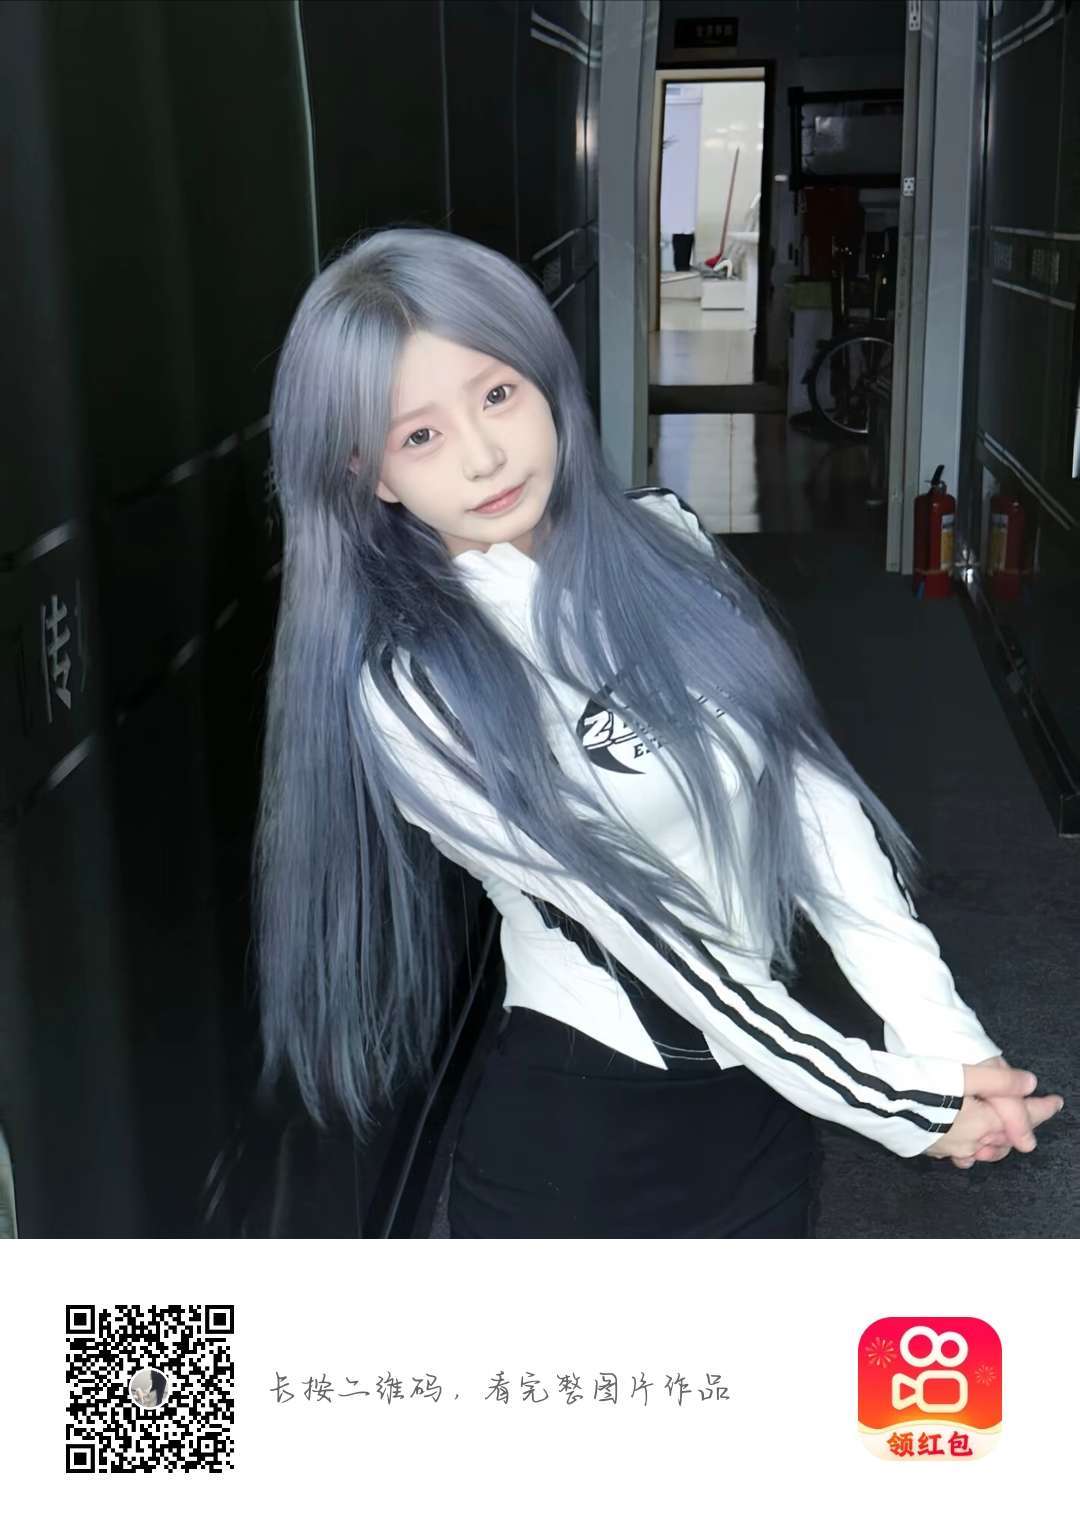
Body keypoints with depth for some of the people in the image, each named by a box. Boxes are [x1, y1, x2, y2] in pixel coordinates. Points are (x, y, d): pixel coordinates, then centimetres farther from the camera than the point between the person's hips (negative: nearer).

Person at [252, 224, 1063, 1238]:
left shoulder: (659, 542, -3)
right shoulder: (408, 690, -19)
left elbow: (805, 776, -7)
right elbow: (639, 930, -20)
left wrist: (939, 1032, -15)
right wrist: (893, 1105, -18)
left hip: (765, 1079, 5)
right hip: (582, 1126, -4)